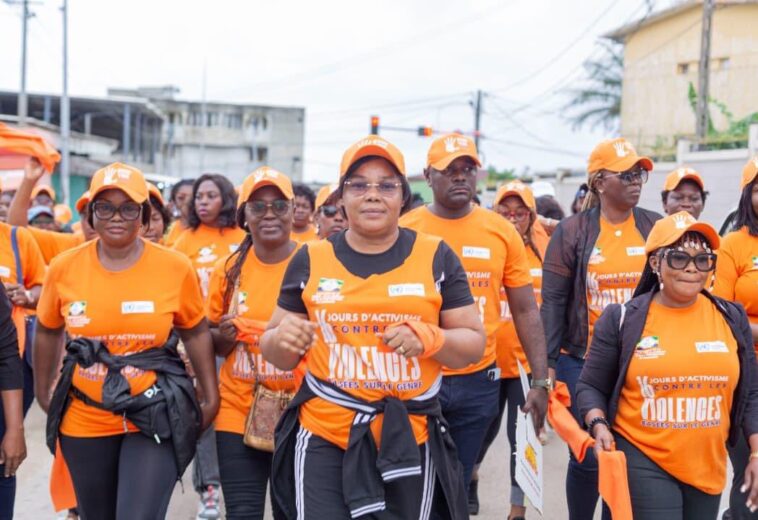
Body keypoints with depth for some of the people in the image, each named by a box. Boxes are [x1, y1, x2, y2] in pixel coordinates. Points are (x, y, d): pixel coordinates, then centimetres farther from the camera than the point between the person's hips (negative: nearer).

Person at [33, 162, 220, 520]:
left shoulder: (175, 267, -9)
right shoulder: (63, 268, -5)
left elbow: (196, 333, 5)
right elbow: (47, 332, 12)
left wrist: (211, 398, 5)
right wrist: (43, 392, 19)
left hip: (155, 419, -2)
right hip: (85, 423, 3)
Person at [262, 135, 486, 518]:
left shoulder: (435, 257, 2)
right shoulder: (312, 259, 4)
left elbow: (474, 344, 4)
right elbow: (281, 356, 10)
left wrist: (427, 338, -16)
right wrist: (281, 340, -14)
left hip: (409, 441, 0)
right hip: (323, 440, 0)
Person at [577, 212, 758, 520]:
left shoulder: (732, 318, 4)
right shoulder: (622, 319, -5)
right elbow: (591, 386, 2)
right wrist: (598, 425, -15)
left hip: (709, 467, 4)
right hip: (642, 463, -3)